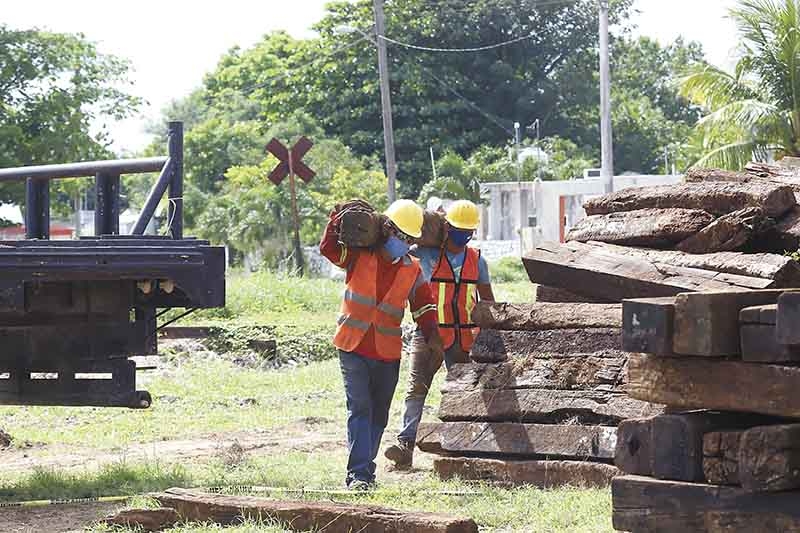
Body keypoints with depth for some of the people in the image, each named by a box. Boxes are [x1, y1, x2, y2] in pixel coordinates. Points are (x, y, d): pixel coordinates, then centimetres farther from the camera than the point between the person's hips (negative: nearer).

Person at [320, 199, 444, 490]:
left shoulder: (413, 270, 6)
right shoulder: (359, 256, 0)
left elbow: (424, 304, 8)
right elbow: (328, 248, -6)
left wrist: (431, 335, -6)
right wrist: (338, 221, -14)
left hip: (388, 353, 4)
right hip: (353, 348, -4)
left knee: (379, 415, 11)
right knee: (360, 409, -12)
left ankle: (364, 469, 23)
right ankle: (359, 474, -17)